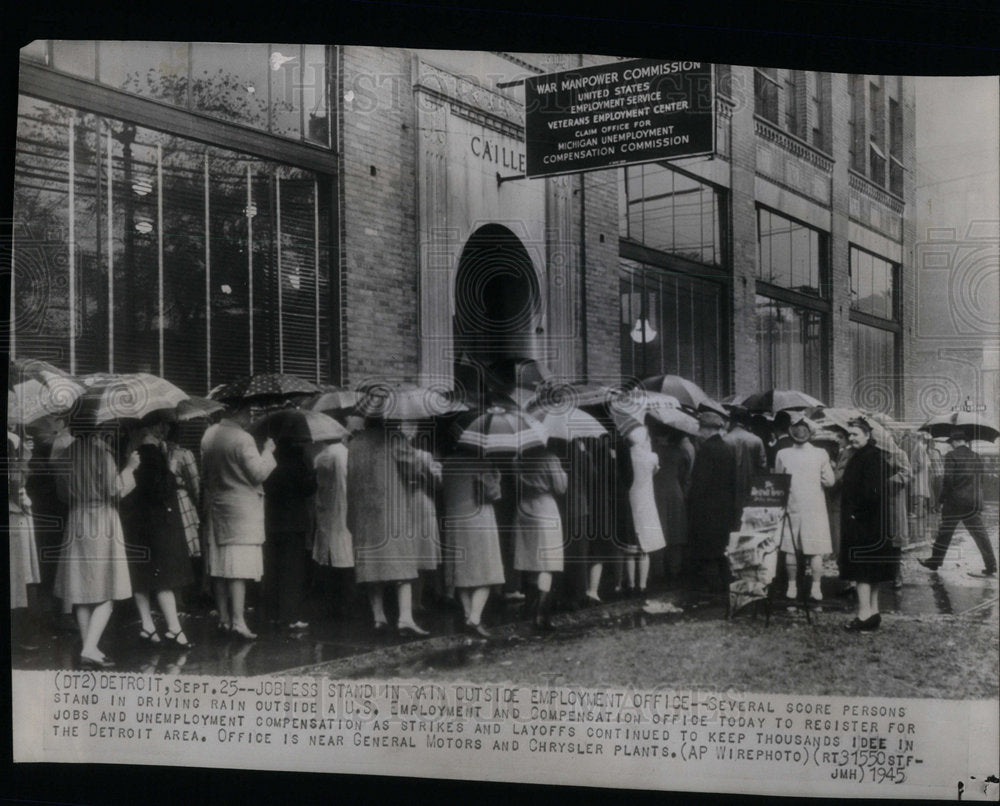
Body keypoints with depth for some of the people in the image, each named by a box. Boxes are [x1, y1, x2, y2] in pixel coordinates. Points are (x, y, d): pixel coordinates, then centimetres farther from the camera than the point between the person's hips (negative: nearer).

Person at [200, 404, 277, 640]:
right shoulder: (242, 439, -18)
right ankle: (238, 621, -9)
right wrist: (267, 451, -3)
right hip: (240, 510, -8)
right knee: (238, 567, -6)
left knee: (219, 567, 11)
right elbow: (259, 473, -16)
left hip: (214, 507, 8)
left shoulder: (209, 435, 7)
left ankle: (223, 618, 19)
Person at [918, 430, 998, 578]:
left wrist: (942, 501, -5)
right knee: (980, 534, 4)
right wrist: (977, 499, 18)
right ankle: (991, 568, 2)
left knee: (945, 533, 7)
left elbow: (948, 480, -13)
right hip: (975, 503, 5)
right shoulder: (976, 456, 9)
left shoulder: (951, 456, -8)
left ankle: (934, 562, 17)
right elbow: (980, 480, 12)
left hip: (955, 502, -5)